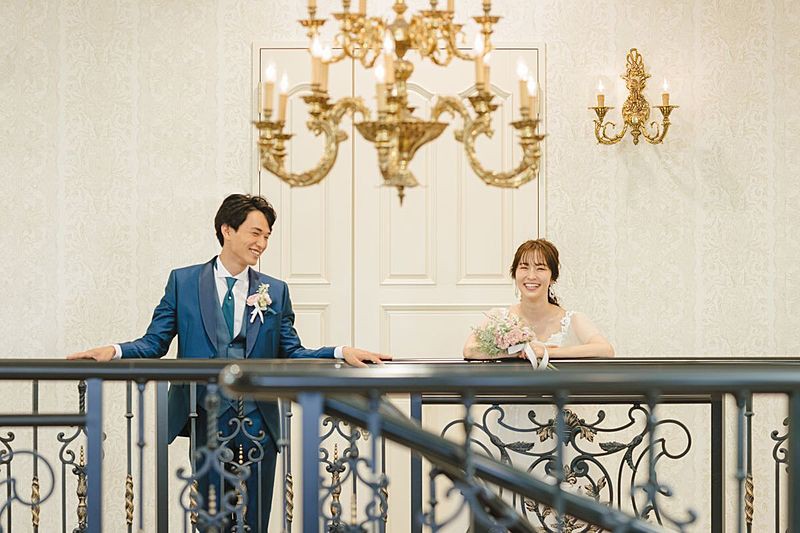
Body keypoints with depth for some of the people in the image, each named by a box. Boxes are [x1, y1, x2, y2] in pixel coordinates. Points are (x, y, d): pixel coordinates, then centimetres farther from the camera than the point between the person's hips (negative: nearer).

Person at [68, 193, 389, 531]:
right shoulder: (183, 282, 3)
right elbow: (154, 342, 2)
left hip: (258, 423, 1)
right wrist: (115, 351, -17)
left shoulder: (275, 291, 8)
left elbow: (291, 354, 5)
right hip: (208, 418, -1)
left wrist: (341, 352, -10)